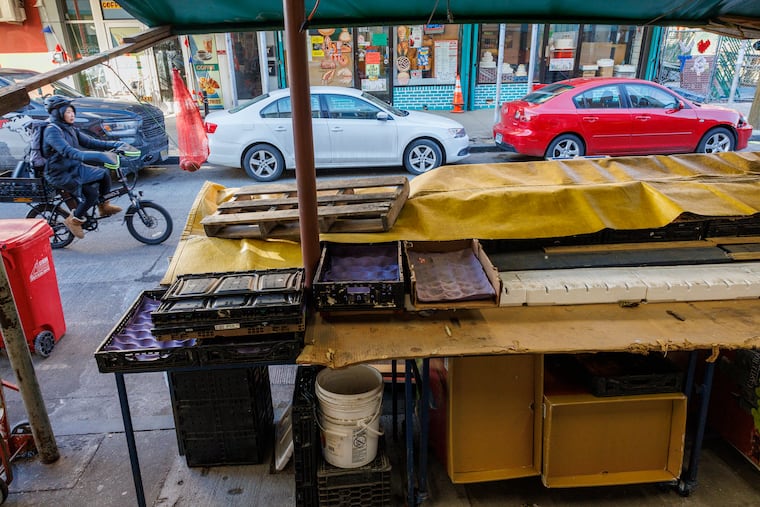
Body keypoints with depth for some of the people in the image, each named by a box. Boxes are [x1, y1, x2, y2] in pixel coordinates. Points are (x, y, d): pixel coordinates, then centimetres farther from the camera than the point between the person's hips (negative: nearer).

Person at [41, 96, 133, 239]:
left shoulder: (70, 129, 8)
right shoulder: (52, 130, -20)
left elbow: (90, 142, 1)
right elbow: (68, 152, -36)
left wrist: (116, 144, -12)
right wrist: (98, 157, -48)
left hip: (74, 168, 8)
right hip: (60, 174, -8)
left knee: (104, 174, -4)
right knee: (91, 193, -22)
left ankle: (104, 206, 10)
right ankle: (74, 220, -1)